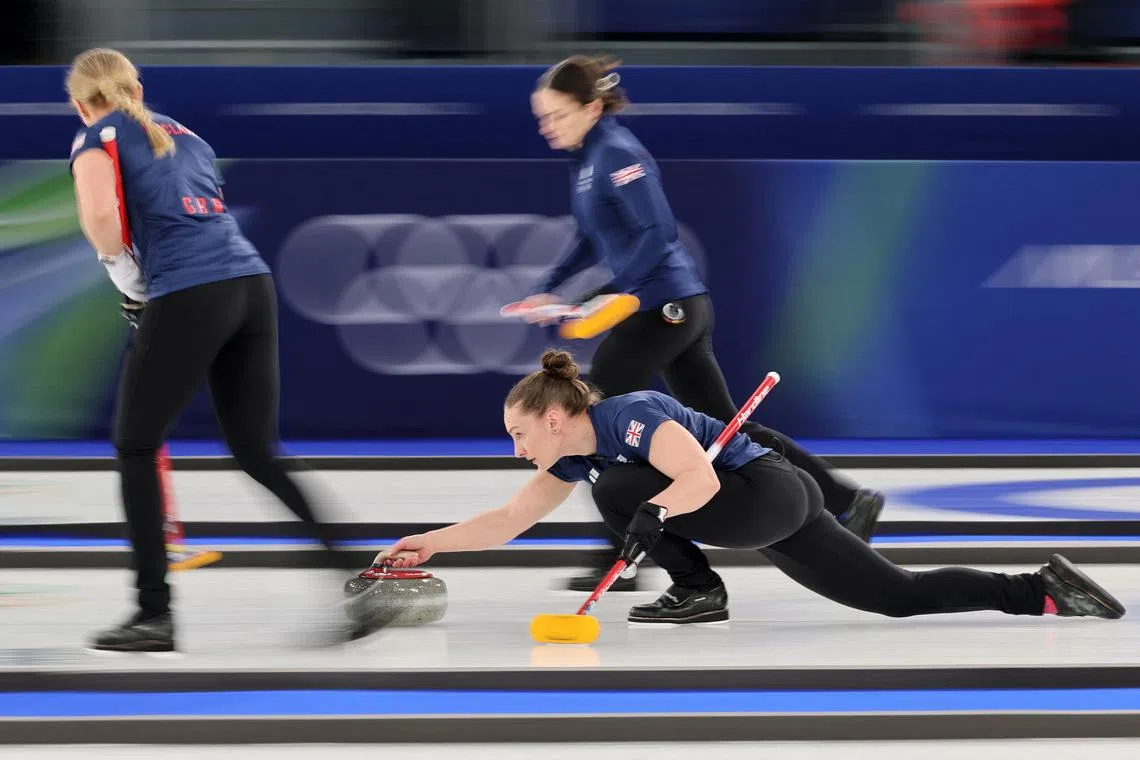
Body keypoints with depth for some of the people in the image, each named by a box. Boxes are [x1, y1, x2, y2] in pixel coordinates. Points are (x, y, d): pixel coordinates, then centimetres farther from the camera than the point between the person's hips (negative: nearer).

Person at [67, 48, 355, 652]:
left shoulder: (96, 138, 6)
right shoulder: (184, 135, 27)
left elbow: (99, 212, -14)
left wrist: (124, 275, 1)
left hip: (187, 298, -6)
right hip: (253, 285, 6)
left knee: (136, 449, 9)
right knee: (258, 455, 12)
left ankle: (154, 613, 6)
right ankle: (354, 573, 2)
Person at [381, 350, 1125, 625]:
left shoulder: (630, 415, -17)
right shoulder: (577, 457, 10)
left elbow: (700, 479, -28)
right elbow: (507, 521, 12)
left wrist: (651, 516, -38)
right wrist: (432, 542, 5)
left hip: (770, 494, -9)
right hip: (778, 509, 9)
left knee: (618, 491, -14)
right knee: (902, 595, 5)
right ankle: (1043, 588, 3)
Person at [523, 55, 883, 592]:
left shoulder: (616, 153, -15)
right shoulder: (586, 157, 15)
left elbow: (657, 234, -22)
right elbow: (592, 240, 25)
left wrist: (607, 297, -24)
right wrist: (549, 288, 16)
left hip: (665, 306, -10)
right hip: (681, 307, 10)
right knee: (725, 427, 12)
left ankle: (619, 562, -1)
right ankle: (847, 501, 15)